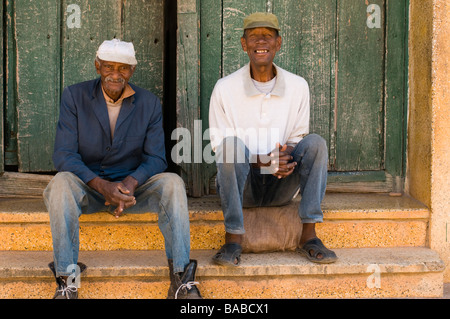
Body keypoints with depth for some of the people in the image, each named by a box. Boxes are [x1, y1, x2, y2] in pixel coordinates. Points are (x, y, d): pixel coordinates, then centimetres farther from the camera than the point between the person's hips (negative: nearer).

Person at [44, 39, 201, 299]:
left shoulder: (149, 103, 0)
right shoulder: (74, 97, -5)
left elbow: (156, 158, -2)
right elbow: (63, 155, -12)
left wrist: (130, 183, -25)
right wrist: (102, 185, -29)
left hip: (132, 187, 1)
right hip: (87, 188, -1)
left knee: (172, 183, -26)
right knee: (62, 181, -34)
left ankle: (181, 279, -29)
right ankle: (66, 280, -33)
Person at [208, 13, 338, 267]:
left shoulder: (297, 86, 1)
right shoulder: (225, 88, -6)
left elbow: (298, 137, 7)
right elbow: (219, 145, -6)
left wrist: (287, 155, -20)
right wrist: (263, 161, -23)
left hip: (281, 186, 2)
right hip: (242, 187, -2)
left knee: (315, 142, -20)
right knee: (232, 144, -30)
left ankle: (309, 235, -19)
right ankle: (233, 238, -27)